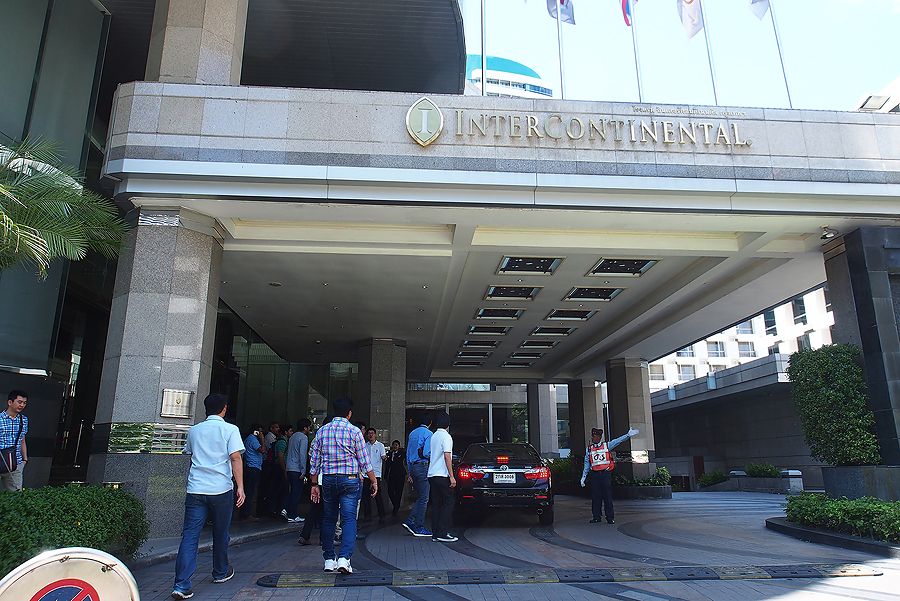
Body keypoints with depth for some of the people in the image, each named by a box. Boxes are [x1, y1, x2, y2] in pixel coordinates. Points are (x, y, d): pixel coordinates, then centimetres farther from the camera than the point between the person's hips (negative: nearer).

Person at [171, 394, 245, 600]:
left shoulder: (194, 430, 12)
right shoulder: (230, 429, -2)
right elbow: (236, 458, -11)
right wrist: (240, 487, -12)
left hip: (195, 490, 3)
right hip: (221, 490, -3)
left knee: (190, 536, 0)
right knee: (220, 534, 15)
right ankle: (221, 573, 31)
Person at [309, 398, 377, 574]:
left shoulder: (322, 431, 5)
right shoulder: (354, 431, -6)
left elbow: (314, 460, 7)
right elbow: (364, 461, -4)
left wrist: (314, 484, 14)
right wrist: (374, 481, 5)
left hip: (328, 480, 4)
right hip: (349, 480, -4)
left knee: (328, 519, 14)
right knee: (349, 519, -2)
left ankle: (329, 560, 19)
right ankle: (344, 558, -15)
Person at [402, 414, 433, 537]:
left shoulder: (412, 433, 15)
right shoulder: (428, 434, -10)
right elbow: (426, 453, -19)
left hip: (413, 467, 8)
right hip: (422, 467, -8)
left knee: (420, 497, 15)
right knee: (423, 499, -1)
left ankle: (410, 521, 7)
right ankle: (419, 528, 2)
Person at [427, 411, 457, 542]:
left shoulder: (433, 437, 14)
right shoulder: (446, 436, -10)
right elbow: (447, 456, -17)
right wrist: (451, 476, -16)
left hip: (431, 475, 8)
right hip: (442, 475, -8)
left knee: (436, 504, 9)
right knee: (448, 503, -2)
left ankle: (435, 533, 9)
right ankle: (443, 533, -6)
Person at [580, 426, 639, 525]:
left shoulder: (606, 446, 7)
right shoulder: (589, 449, 12)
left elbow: (617, 441, -4)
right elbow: (586, 465, 14)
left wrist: (628, 435, -16)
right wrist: (583, 477, 11)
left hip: (605, 473, -2)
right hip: (595, 475, 2)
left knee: (607, 495, -1)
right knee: (595, 496, 3)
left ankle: (610, 517, 5)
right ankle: (597, 517, 12)